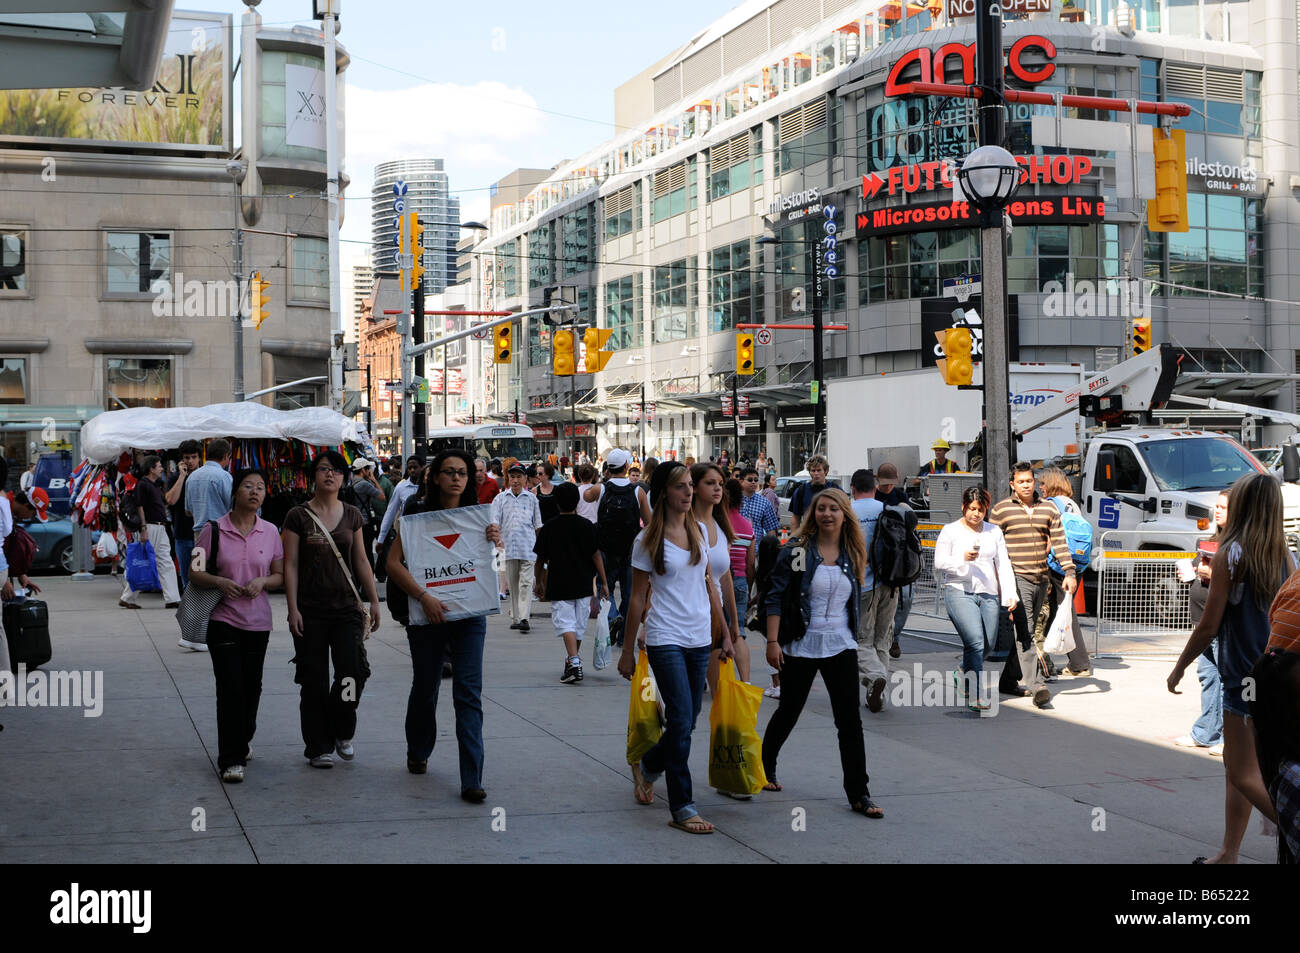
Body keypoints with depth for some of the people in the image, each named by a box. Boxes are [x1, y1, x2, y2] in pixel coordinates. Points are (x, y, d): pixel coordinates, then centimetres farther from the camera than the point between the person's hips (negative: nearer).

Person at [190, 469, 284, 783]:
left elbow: (281, 575, 8)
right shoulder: (213, 530, -3)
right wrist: (219, 582, -19)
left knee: (251, 687, 11)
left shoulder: (270, 532, 4)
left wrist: (262, 582, -13)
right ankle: (231, 759, -6)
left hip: (258, 621, 3)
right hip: (223, 619, -3)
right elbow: (196, 573, 0)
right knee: (230, 688, -9)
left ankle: (243, 740, 36)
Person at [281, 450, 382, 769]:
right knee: (314, 681, 2)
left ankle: (342, 732, 12)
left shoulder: (352, 515, 8)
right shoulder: (298, 516, -1)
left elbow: (361, 561, 12)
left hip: (346, 607, 2)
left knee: (353, 670, -11)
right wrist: (293, 609, -8)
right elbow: (290, 565, -2)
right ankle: (319, 746, 14)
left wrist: (374, 600, 9)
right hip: (310, 609, -2)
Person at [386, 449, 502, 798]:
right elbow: (393, 563, -10)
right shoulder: (418, 512, -4)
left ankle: (472, 780, -9)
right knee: (425, 687, 14)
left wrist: (496, 542, -13)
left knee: (469, 693, -7)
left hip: (470, 614, 1)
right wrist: (423, 596, -21)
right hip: (427, 613, -1)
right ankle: (418, 753, 40)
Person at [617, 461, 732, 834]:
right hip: (666, 638, -5)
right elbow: (637, 598, -1)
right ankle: (683, 807, -3)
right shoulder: (648, 540, -5)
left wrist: (724, 632, 13)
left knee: (687, 722, 10)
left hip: (700, 638, 5)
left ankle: (647, 767, 38)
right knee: (682, 722, -11)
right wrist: (628, 650, 0)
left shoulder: (699, 531, 9)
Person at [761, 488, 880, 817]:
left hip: (840, 645, 3)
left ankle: (858, 794, 2)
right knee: (788, 712, 11)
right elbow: (775, 596, -8)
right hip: (800, 645, -3)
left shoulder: (852, 555, 6)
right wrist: (772, 642, -14)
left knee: (850, 720, -2)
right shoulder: (797, 550, -6)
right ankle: (765, 766, 37)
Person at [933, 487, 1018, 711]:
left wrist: (1010, 594, 3)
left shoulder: (994, 532, 14)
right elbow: (939, 563, 0)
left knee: (988, 644, 4)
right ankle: (976, 696, -13)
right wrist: (963, 558, -17)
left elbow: (1003, 564, 13)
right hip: (959, 592, -5)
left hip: (989, 594, 5)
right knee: (975, 642, -18)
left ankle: (963, 673, 34)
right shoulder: (950, 531, 4)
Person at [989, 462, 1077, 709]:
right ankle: (1036, 685, -20)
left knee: (1023, 631, 12)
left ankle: (1008, 680, 22)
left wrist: (1069, 572, -1)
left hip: (1041, 579, 5)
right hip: (1016, 579, -5)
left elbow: (1059, 542, 8)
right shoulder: (1001, 510, -1)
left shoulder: (1048, 509, 11)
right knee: (1024, 633, -14)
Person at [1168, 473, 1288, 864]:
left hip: (1245, 677, -7)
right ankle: (1228, 854, 23)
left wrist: (1178, 669, 0)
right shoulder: (1285, 558, 5)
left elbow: (1208, 627, -11)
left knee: (1244, 775, -3)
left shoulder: (1229, 556, -13)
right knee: (1237, 766, 17)